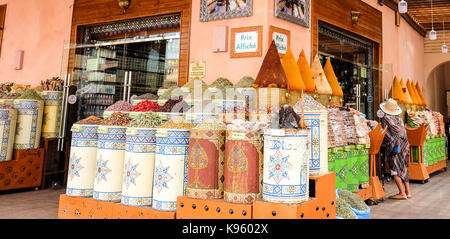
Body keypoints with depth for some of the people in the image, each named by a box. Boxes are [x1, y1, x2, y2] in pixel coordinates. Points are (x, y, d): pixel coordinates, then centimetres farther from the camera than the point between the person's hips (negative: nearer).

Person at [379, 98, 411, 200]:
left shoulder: (385, 118, -9)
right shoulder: (399, 119, 10)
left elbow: (384, 133, -11)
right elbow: (404, 131, 12)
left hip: (394, 146, -7)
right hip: (403, 145, 7)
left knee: (395, 169, -2)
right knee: (403, 168, 14)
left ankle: (402, 193, -3)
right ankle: (408, 191, 18)